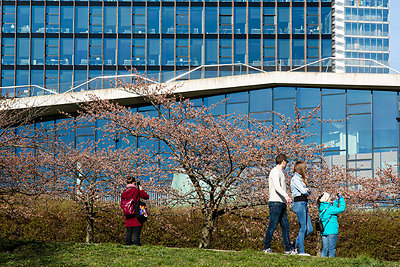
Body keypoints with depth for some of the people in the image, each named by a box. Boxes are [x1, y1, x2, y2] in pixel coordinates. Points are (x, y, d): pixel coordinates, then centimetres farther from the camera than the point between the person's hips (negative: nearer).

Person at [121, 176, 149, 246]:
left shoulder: (124, 193, 6)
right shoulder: (136, 190, -8)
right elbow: (146, 196, -2)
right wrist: (141, 189, 11)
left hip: (128, 217, 5)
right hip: (136, 216, -5)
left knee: (128, 233, 8)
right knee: (136, 234, -3)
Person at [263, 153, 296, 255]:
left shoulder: (280, 172, 22)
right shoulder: (275, 171, -9)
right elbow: (277, 186, -24)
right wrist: (286, 195, -37)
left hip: (281, 203, 10)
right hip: (275, 202, -10)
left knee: (285, 225, 6)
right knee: (272, 225, -8)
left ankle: (288, 249, 7)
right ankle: (266, 247, -2)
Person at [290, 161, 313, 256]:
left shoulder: (300, 179, 23)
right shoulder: (295, 179, -8)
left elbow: (308, 192, 21)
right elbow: (303, 191, -16)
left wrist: (306, 190, 0)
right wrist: (306, 189, 5)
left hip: (304, 204, 10)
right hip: (299, 203, -10)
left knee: (309, 229, 6)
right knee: (303, 228, -9)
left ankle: (294, 245, 13)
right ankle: (301, 251, -6)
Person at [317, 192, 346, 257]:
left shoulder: (322, 208, 11)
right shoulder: (329, 209, -14)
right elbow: (342, 209, -12)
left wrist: (337, 200, 20)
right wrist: (341, 198, -1)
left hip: (324, 231, 8)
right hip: (331, 231, -8)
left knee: (325, 248, 9)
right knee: (332, 249, -4)